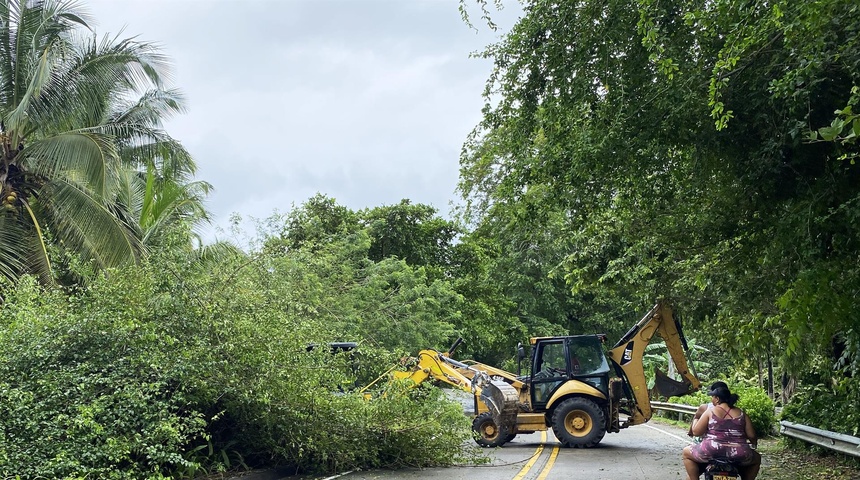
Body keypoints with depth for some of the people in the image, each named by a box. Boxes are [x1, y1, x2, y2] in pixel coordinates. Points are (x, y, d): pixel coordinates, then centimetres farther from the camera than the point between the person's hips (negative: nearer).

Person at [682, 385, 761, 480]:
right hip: (739, 456, 2)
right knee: (756, 459, 34)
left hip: (712, 453, -2)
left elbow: (696, 431, 0)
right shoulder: (741, 413, 8)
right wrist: (754, 444, 28)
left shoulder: (710, 412, 1)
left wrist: (695, 420, 20)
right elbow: (752, 436, 6)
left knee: (687, 452, 22)